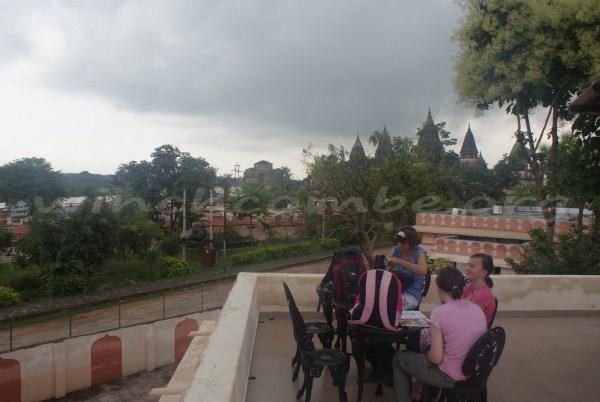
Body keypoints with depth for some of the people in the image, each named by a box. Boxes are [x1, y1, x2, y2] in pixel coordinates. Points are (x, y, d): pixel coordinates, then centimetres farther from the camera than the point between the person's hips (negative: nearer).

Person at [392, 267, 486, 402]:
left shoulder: (440, 312, -20)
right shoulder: (478, 310, -2)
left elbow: (436, 358, -19)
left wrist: (428, 353, 3)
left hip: (452, 379, -6)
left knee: (399, 358, 16)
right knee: (427, 351, 33)